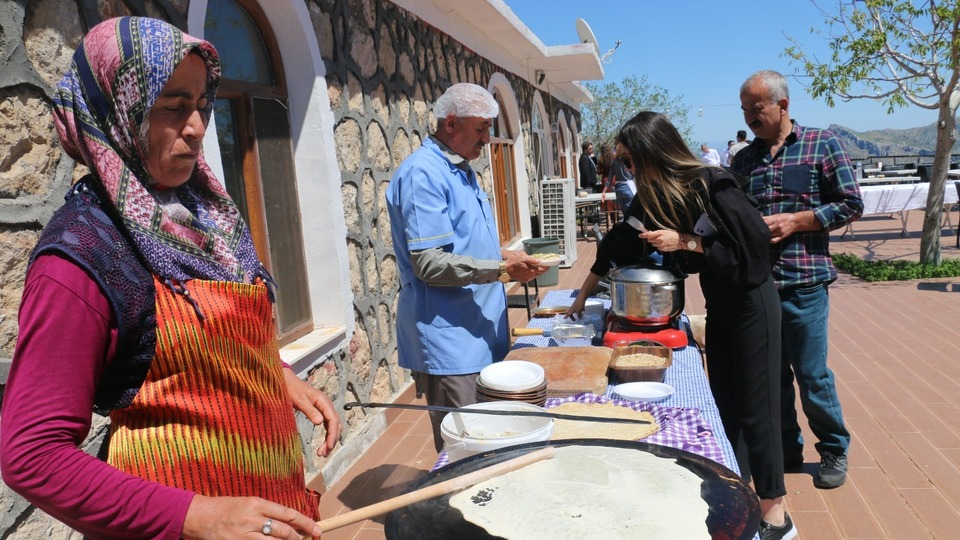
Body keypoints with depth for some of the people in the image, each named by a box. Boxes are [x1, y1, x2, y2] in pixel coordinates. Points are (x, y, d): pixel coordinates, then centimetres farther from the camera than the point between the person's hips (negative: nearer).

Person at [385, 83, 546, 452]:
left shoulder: (460, 170, 15)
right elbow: (429, 263, -23)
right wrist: (501, 269, -23)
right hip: (448, 341, -9)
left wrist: (503, 256, 8)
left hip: (478, 334, 10)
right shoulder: (423, 174, -17)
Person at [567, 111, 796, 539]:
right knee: (724, 407, 15)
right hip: (718, 305, 7)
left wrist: (685, 241, -26)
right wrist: (581, 299, 10)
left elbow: (752, 243, -22)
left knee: (755, 410, 1)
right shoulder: (652, 196, -2)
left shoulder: (712, 185, -23)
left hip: (752, 303, -7)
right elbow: (617, 244, 6)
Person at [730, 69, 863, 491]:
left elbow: (850, 204, -2)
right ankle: (786, 448, 31)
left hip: (803, 282, -4)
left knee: (812, 375, 4)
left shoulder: (821, 145, 0)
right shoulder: (743, 159, 11)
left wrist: (795, 222, -12)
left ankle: (834, 450, 27)